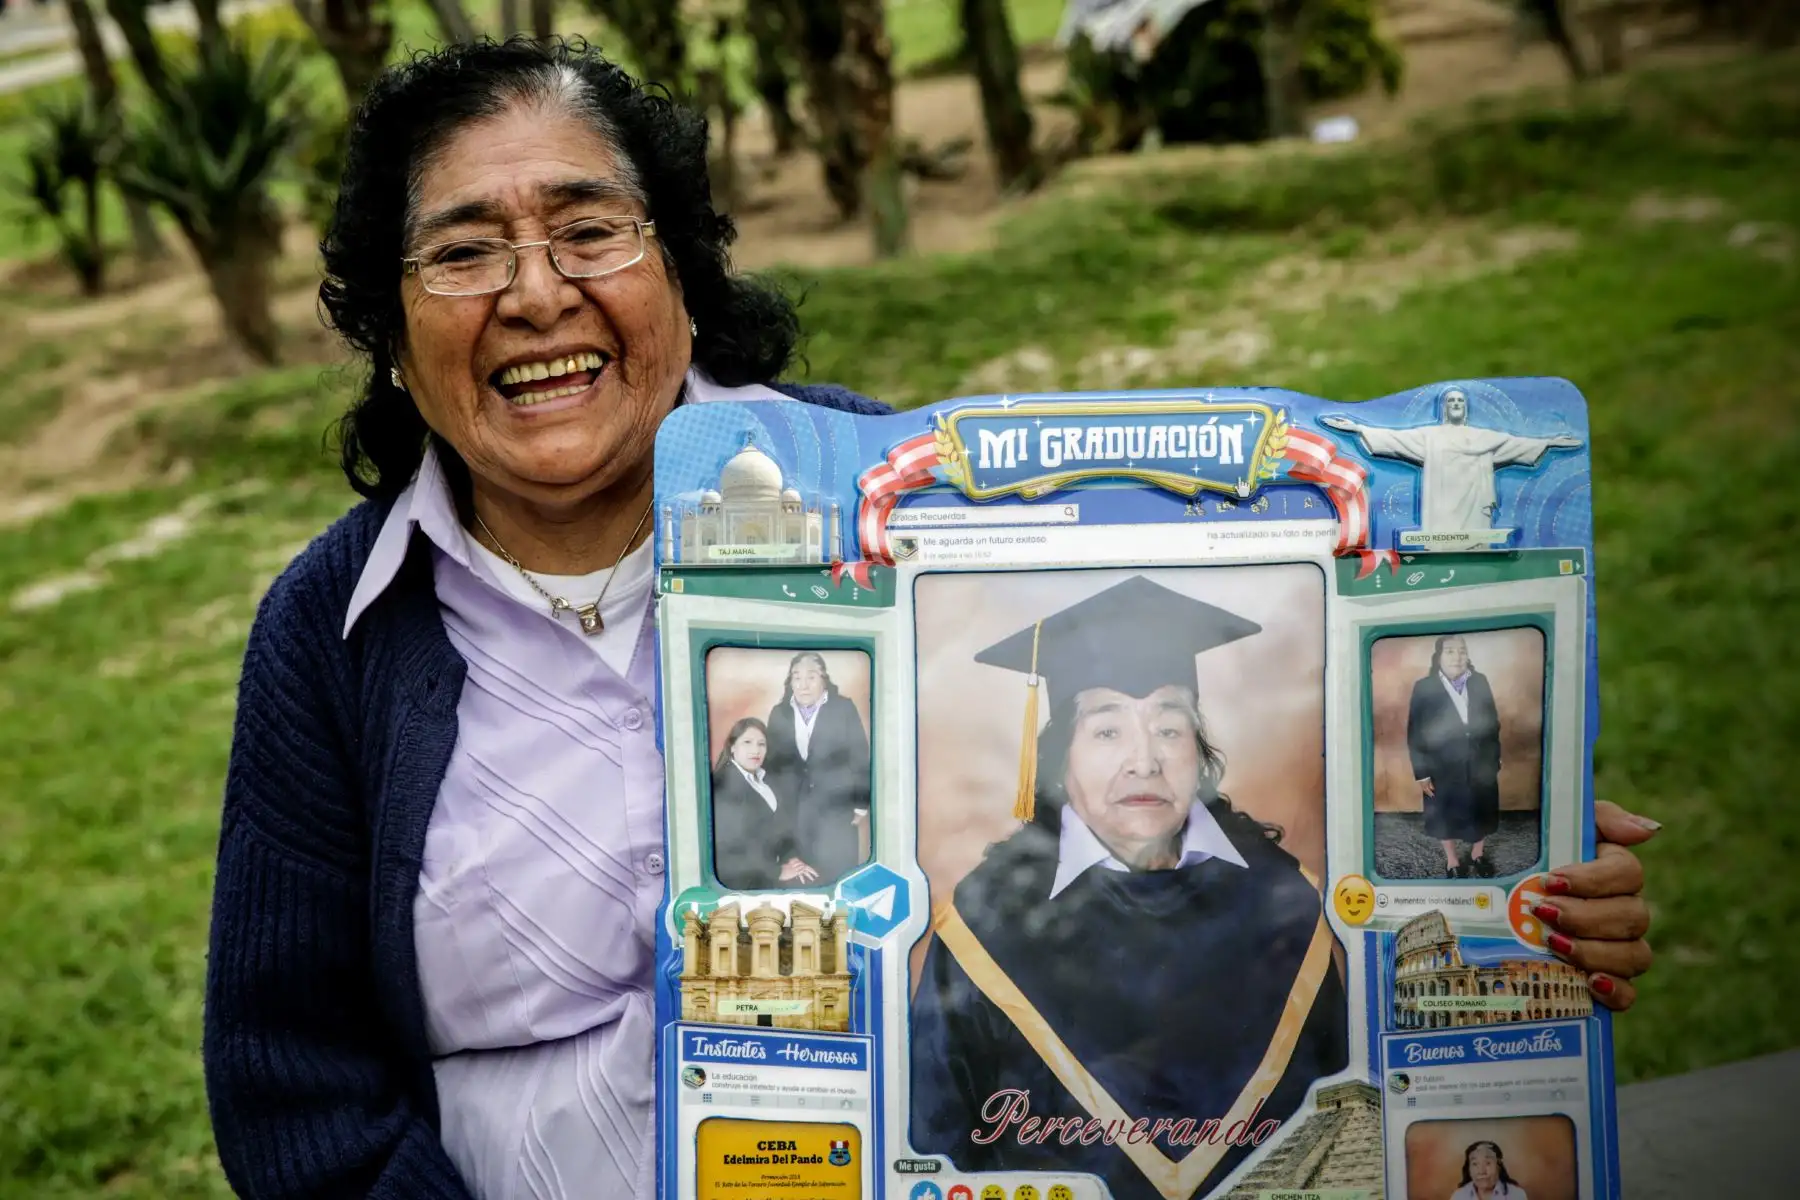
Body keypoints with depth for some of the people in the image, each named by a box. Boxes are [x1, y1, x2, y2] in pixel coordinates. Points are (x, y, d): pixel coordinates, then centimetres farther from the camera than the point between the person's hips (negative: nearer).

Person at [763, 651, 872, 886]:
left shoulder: (844, 709, -1)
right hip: (793, 813, 2)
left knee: (838, 879, -3)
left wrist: (862, 806, -4)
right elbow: (772, 762, 10)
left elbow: (861, 758, -1)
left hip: (836, 810, -2)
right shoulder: (779, 713, 7)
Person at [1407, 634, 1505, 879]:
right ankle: (1452, 861, 36)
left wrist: (1494, 759, 3)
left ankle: (1478, 855, 42)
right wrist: (1421, 772, -12)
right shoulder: (1424, 688, -14)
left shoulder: (1480, 682, -5)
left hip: (1479, 763, 3)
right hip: (1444, 767, -3)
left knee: (1480, 812, 19)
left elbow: (1493, 722, 3)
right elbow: (1415, 734, -11)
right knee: (1446, 815, 15)